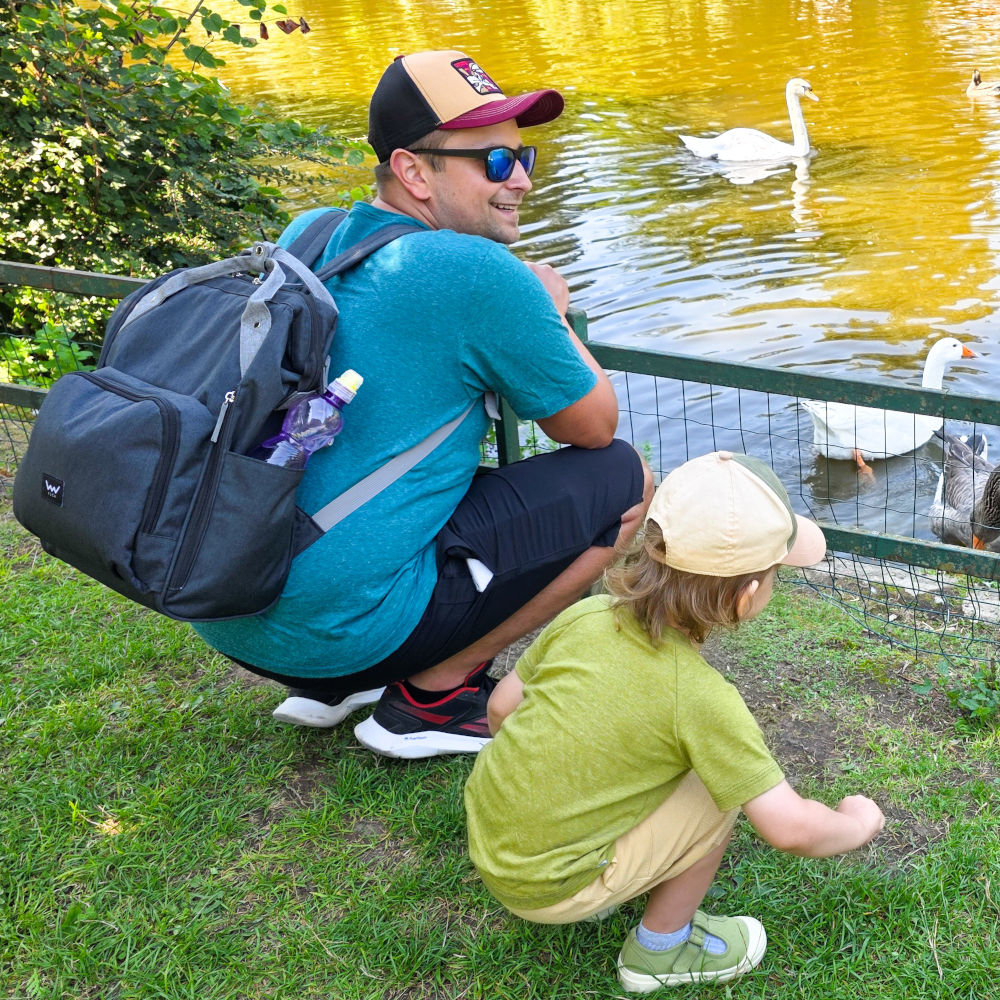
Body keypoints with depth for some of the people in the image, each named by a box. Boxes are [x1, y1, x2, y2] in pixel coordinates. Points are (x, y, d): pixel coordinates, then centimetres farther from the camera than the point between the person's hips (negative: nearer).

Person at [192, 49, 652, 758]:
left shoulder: (307, 236, 8)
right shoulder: (479, 275, -14)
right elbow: (596, 427, -1)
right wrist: (552, 313, 14)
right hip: (333, 628, -8)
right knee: (625, 479, 1)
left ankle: (327, 688, 20)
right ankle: (429, 697, 5)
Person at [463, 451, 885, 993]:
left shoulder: (584, 615, -7)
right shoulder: (703, 699, -23)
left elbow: (501, 706, 5)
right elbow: (790, 829, -19)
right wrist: (859, 822, 3)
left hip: (485, 840, 6)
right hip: (544, 888, -6)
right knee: (724, 791, -3)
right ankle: (659, 949, 13)